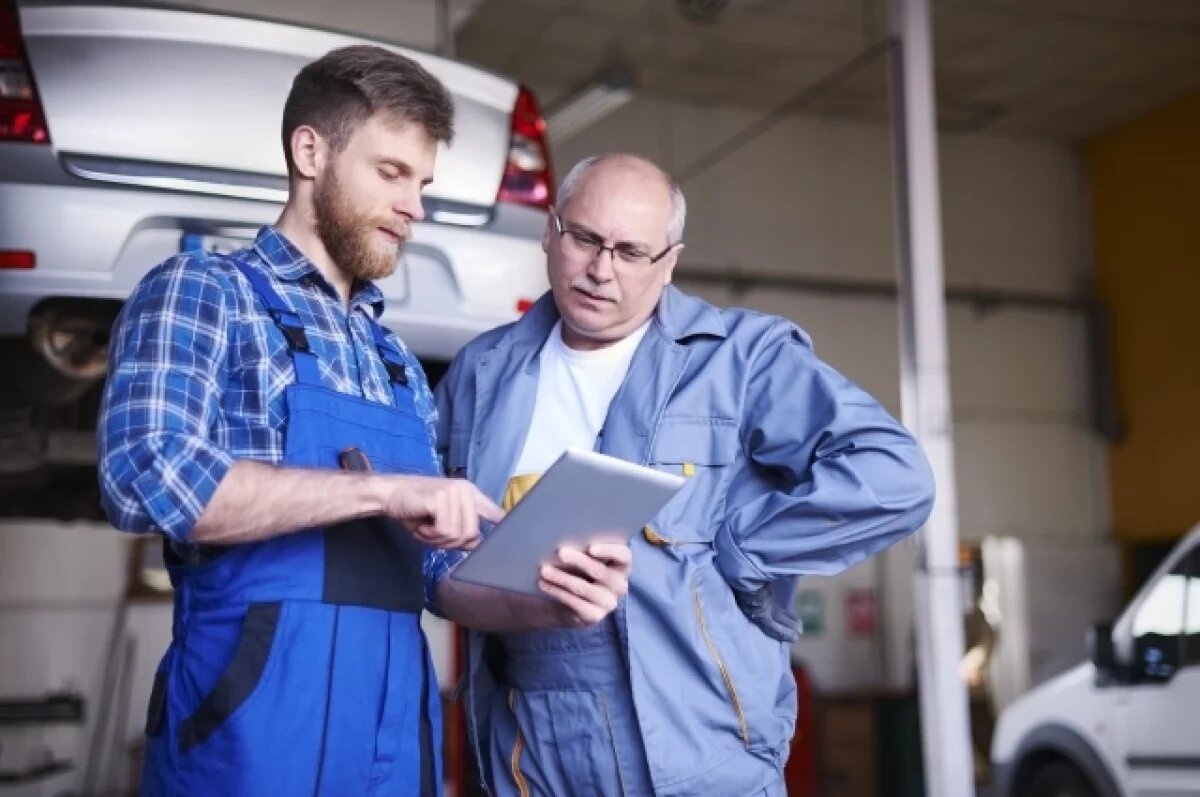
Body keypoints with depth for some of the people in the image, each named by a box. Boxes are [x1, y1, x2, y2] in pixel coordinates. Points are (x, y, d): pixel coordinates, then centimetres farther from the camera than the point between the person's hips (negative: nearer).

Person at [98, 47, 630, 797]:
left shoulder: (399, 365, 16)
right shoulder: (201, 293, -1)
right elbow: (147, 477, -18)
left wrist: (547, 602, -4)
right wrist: (382, 488, -19)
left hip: (396, 733, 6)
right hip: (255, 725, -6)